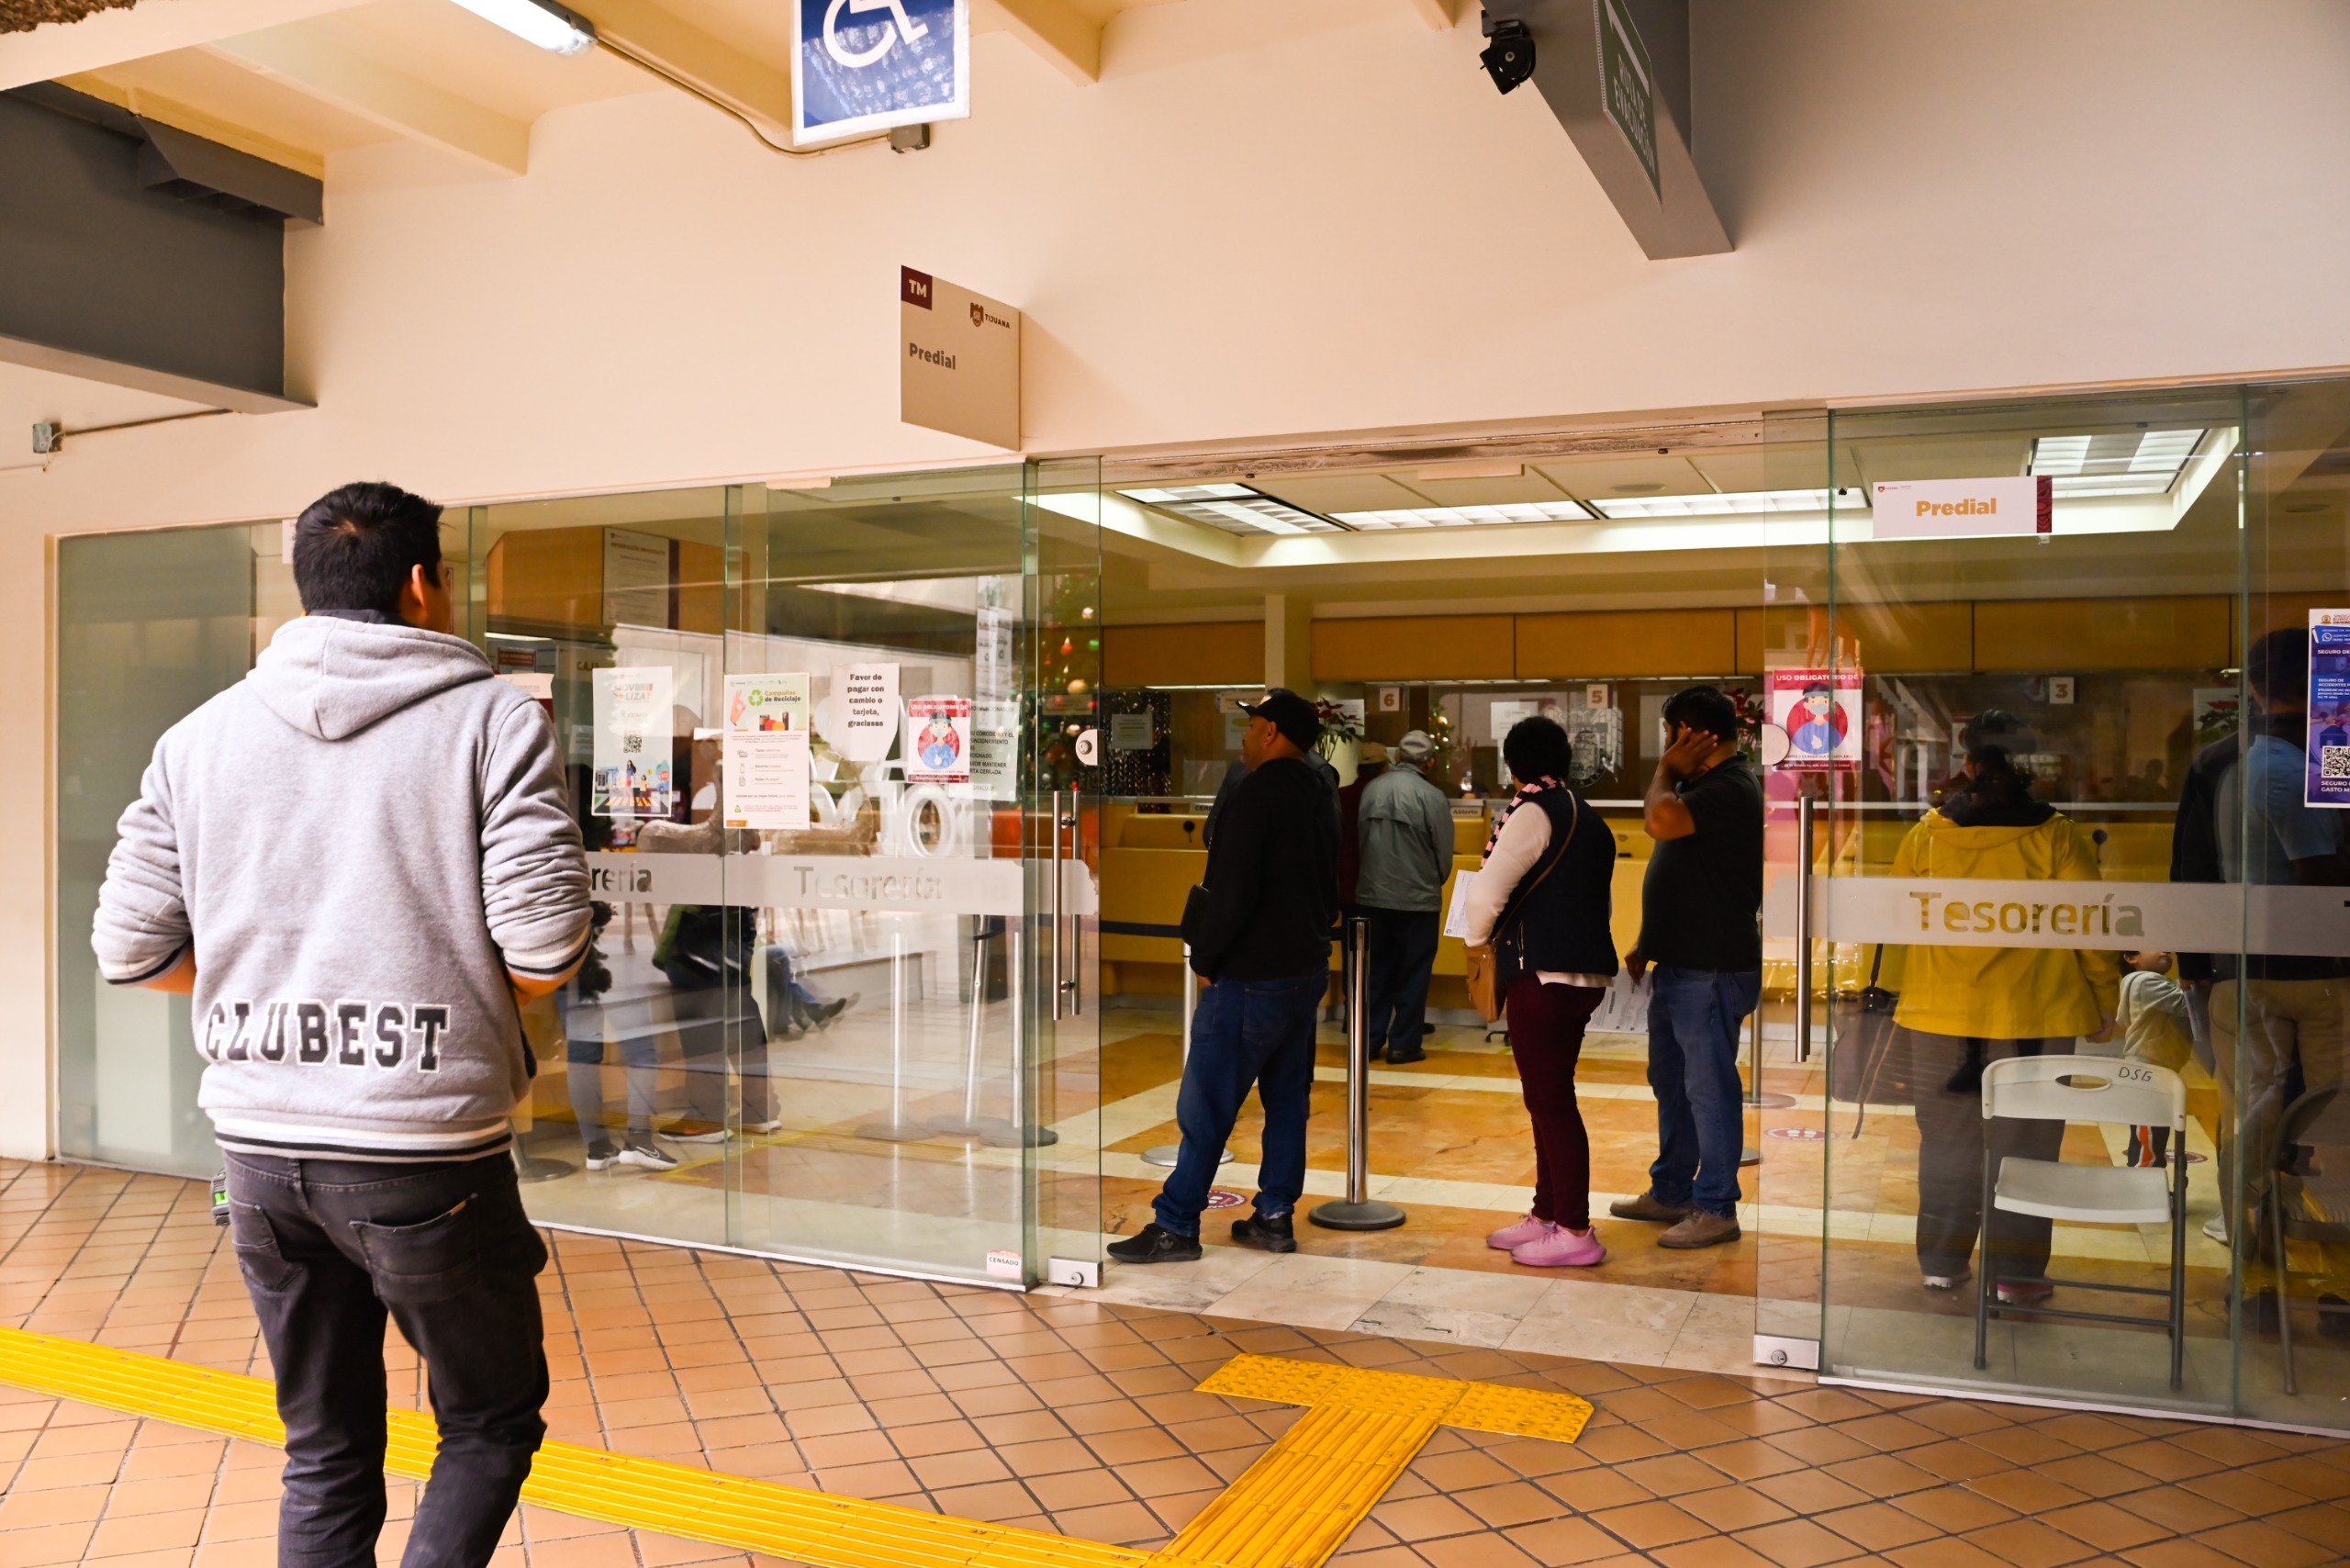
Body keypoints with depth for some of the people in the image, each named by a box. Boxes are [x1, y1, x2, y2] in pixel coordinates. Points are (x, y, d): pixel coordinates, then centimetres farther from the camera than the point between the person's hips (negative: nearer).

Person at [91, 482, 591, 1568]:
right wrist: (459, 996, 5)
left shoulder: (200, 736, 8)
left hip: (260, 1144, 5)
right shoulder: (493, 719, -7)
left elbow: (130, 950, 8)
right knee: (491, 1421, 15)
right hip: (424, 1149, -5)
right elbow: (544, 944, -15)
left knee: (325, 1454, 19)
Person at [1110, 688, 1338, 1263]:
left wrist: (1205, 959, -10)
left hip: (1252, 974, -9)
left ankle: (1175, 1225, 1)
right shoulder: (1318, 796, 11)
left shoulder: (1260, 790, -15)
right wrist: (1311, 941, 18)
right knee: (1286, 1095, 13)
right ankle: (1275, 1216, 18)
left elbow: (1233, 889, -21)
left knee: (1206, 1103, -3)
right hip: (1307, 968, 9)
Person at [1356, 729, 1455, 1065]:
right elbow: (1444, 853, -7)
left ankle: (1370, 1040, 19)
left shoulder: (1371, 789, -2)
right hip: (1417, 899, -4)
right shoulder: (1432, 796, -13)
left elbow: (1358, 838, 5)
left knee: (1378, 971, 14)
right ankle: (1404, 1044, 12)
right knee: (1412, 974, 8)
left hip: (1371, 896, 4)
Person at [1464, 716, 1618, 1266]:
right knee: (1550, 1098, 15)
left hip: (1544, 973, -9)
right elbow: (1605, 899, 24)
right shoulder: (1590, 819, 16)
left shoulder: (1534, 812, -10)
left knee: (1550, 1100, -4)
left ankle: (1576, 1232, -1)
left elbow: (1488, 891, -13)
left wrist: (1478, 940, 5)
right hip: (1589, 972, 9)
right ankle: (1546, 1215, 22)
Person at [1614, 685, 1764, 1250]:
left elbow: (1660, 821, -34)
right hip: (1680, 963, 11)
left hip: (1712, 969, -11)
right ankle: (1670, 1192, 28)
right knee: (1670, 1082, 17)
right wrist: (1646, 945, 20)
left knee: (1708, 1086, -3)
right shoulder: (1703, 784, 16)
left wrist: (1667, 771, -14)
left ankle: (1716, 1209, 6)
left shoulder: (1731, 788, -17)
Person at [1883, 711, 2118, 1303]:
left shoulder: (1927, 834, -3)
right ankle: (2016, 1272, 13)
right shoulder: (2055, 837, -8)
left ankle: (1942, 1261, 20)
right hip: (2035, 1014, -2)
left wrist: (1902, 992, 18)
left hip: (1942, 1012, 2)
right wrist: (2105, 1000, 8)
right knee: (2023, 1143, 8)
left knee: (1947, 1139, 12)